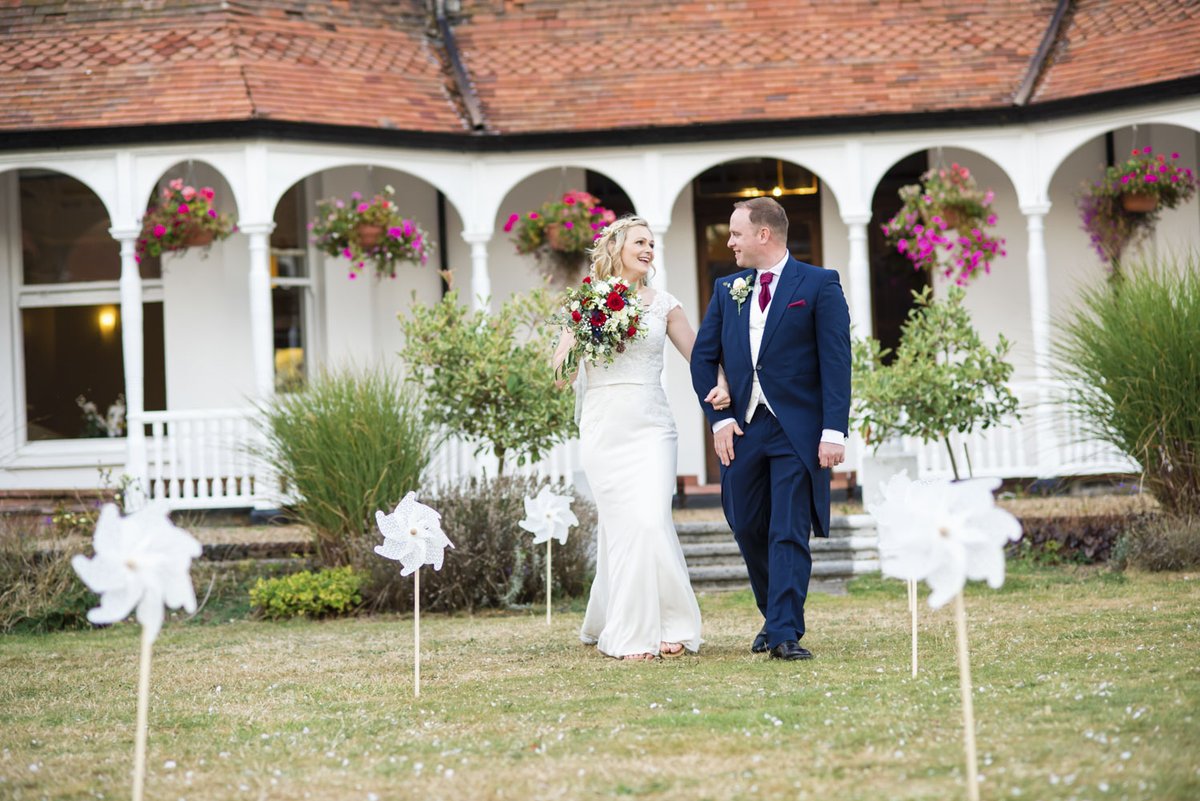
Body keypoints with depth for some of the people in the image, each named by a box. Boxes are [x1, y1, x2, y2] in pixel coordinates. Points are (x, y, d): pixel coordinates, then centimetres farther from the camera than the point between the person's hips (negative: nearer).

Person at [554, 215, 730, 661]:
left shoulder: (663, 305, 10)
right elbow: (559, 371, 5)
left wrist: (718, 385, -9)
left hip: (652, 428, 1)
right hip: (605, 428, -1)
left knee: (653, 521, -12)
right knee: (623, 526, -4)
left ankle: (668, 626, -3)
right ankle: (628, 633, 5)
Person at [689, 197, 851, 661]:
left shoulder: (819, 285, -3)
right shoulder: (727, 290, 11)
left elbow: (836, 362, -7)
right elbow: (703, 358, 12)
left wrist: (834, 431, -15)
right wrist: (719, 419, -1)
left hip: (797, 431, -5)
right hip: (742, 430, 5)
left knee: (789, 534, -8)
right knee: (747, 528, 9)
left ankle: (786, 634, -9)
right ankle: (774, 617, 26)